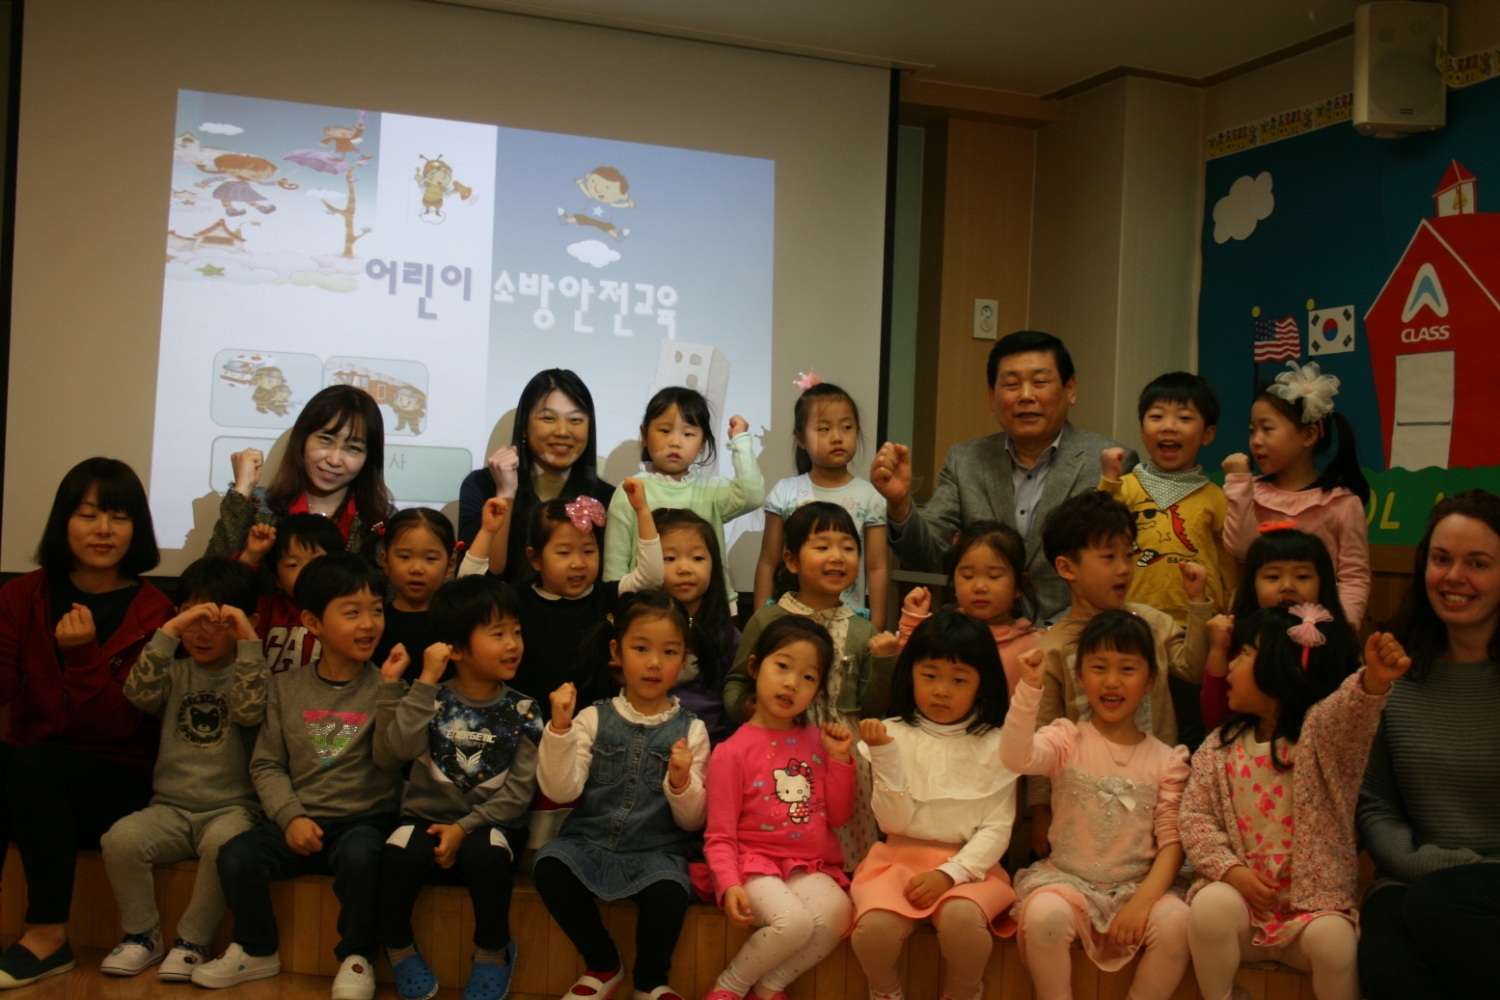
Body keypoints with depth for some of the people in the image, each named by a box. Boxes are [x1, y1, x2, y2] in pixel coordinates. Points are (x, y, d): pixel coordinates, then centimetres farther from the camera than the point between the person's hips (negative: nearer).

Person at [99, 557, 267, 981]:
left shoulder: (249, 671, 3)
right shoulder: (174, 670, 10)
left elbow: (250, 711, -19)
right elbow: (140, 692, -11)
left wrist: (249, 642, -22)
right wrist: (169, 631, -19)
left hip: (230, 807, -3)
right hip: (170, 807, 3)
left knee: (224, 842, -34)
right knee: (121, 838, -24)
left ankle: (193, 940, -12)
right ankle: (143, 935, -2)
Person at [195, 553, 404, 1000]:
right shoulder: (286, 687, 5)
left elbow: (387, 758, -12)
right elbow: (267, 765, 4)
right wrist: (291, 817, -12)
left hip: (365, 818, -2)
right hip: (300, 822, 3)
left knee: (359, 855, -34)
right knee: (236, 855, -21)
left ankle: (357, 957, -10)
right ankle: (256, 950, 5)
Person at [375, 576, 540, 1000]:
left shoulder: (522, 711, -1)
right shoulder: (432, 700, 0)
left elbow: (519, 789, -7)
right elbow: (401, 747, -18)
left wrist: (464, 827, -17)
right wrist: (425, 681, -19)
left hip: (490, 824, -1)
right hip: (427, 818, 1)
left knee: (486, 854, -34)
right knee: (399, 853, -30)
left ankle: (493, 952, -7)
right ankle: (398, 945, -1)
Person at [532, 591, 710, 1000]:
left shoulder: (690, 731, 2)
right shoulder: (593, 718, 3)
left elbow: (693, 820, 1)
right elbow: (559, 790, -7)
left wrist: (681, 783, -19)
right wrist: (560, 728, -18)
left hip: (657, 851, -1)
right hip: (589, 840, 1)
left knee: (670, 891, -32)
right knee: (548, 866, -27)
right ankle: (603, 964, 0)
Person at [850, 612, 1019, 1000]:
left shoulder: (995, 745, 3)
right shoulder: (893, 735, 3)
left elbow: (997, 828, -1)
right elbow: (894, 822, -3)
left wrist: (951, 873, -16)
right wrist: (886, 758, -17)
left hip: (968, 863, 0)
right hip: (899, 857, 1)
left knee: (962, 917, -32)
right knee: (875, 924, -28)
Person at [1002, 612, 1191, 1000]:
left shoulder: (1167, 760, 5)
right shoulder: (1067, 739, 1)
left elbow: (1172, 841, -1)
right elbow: (1016, 757, -20)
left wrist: (1144, 898, -16)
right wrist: (1030, 688, -32)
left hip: (1136, 887, 1)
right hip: (1067, 880, -1)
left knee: (1176, 921, -28)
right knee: (1043, 914, -32)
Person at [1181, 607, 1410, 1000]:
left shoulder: (1320, 731, -6)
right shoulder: (1220, 747, 7)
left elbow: (1349, 710, -30)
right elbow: (1194, 816, 3)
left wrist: (1373, 681, -53)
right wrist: (1229, 869, -13)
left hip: (1314, 900, -2)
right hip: (1242, 893, 3)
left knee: (1332, 938, -31)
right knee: (1209, 905, -27)